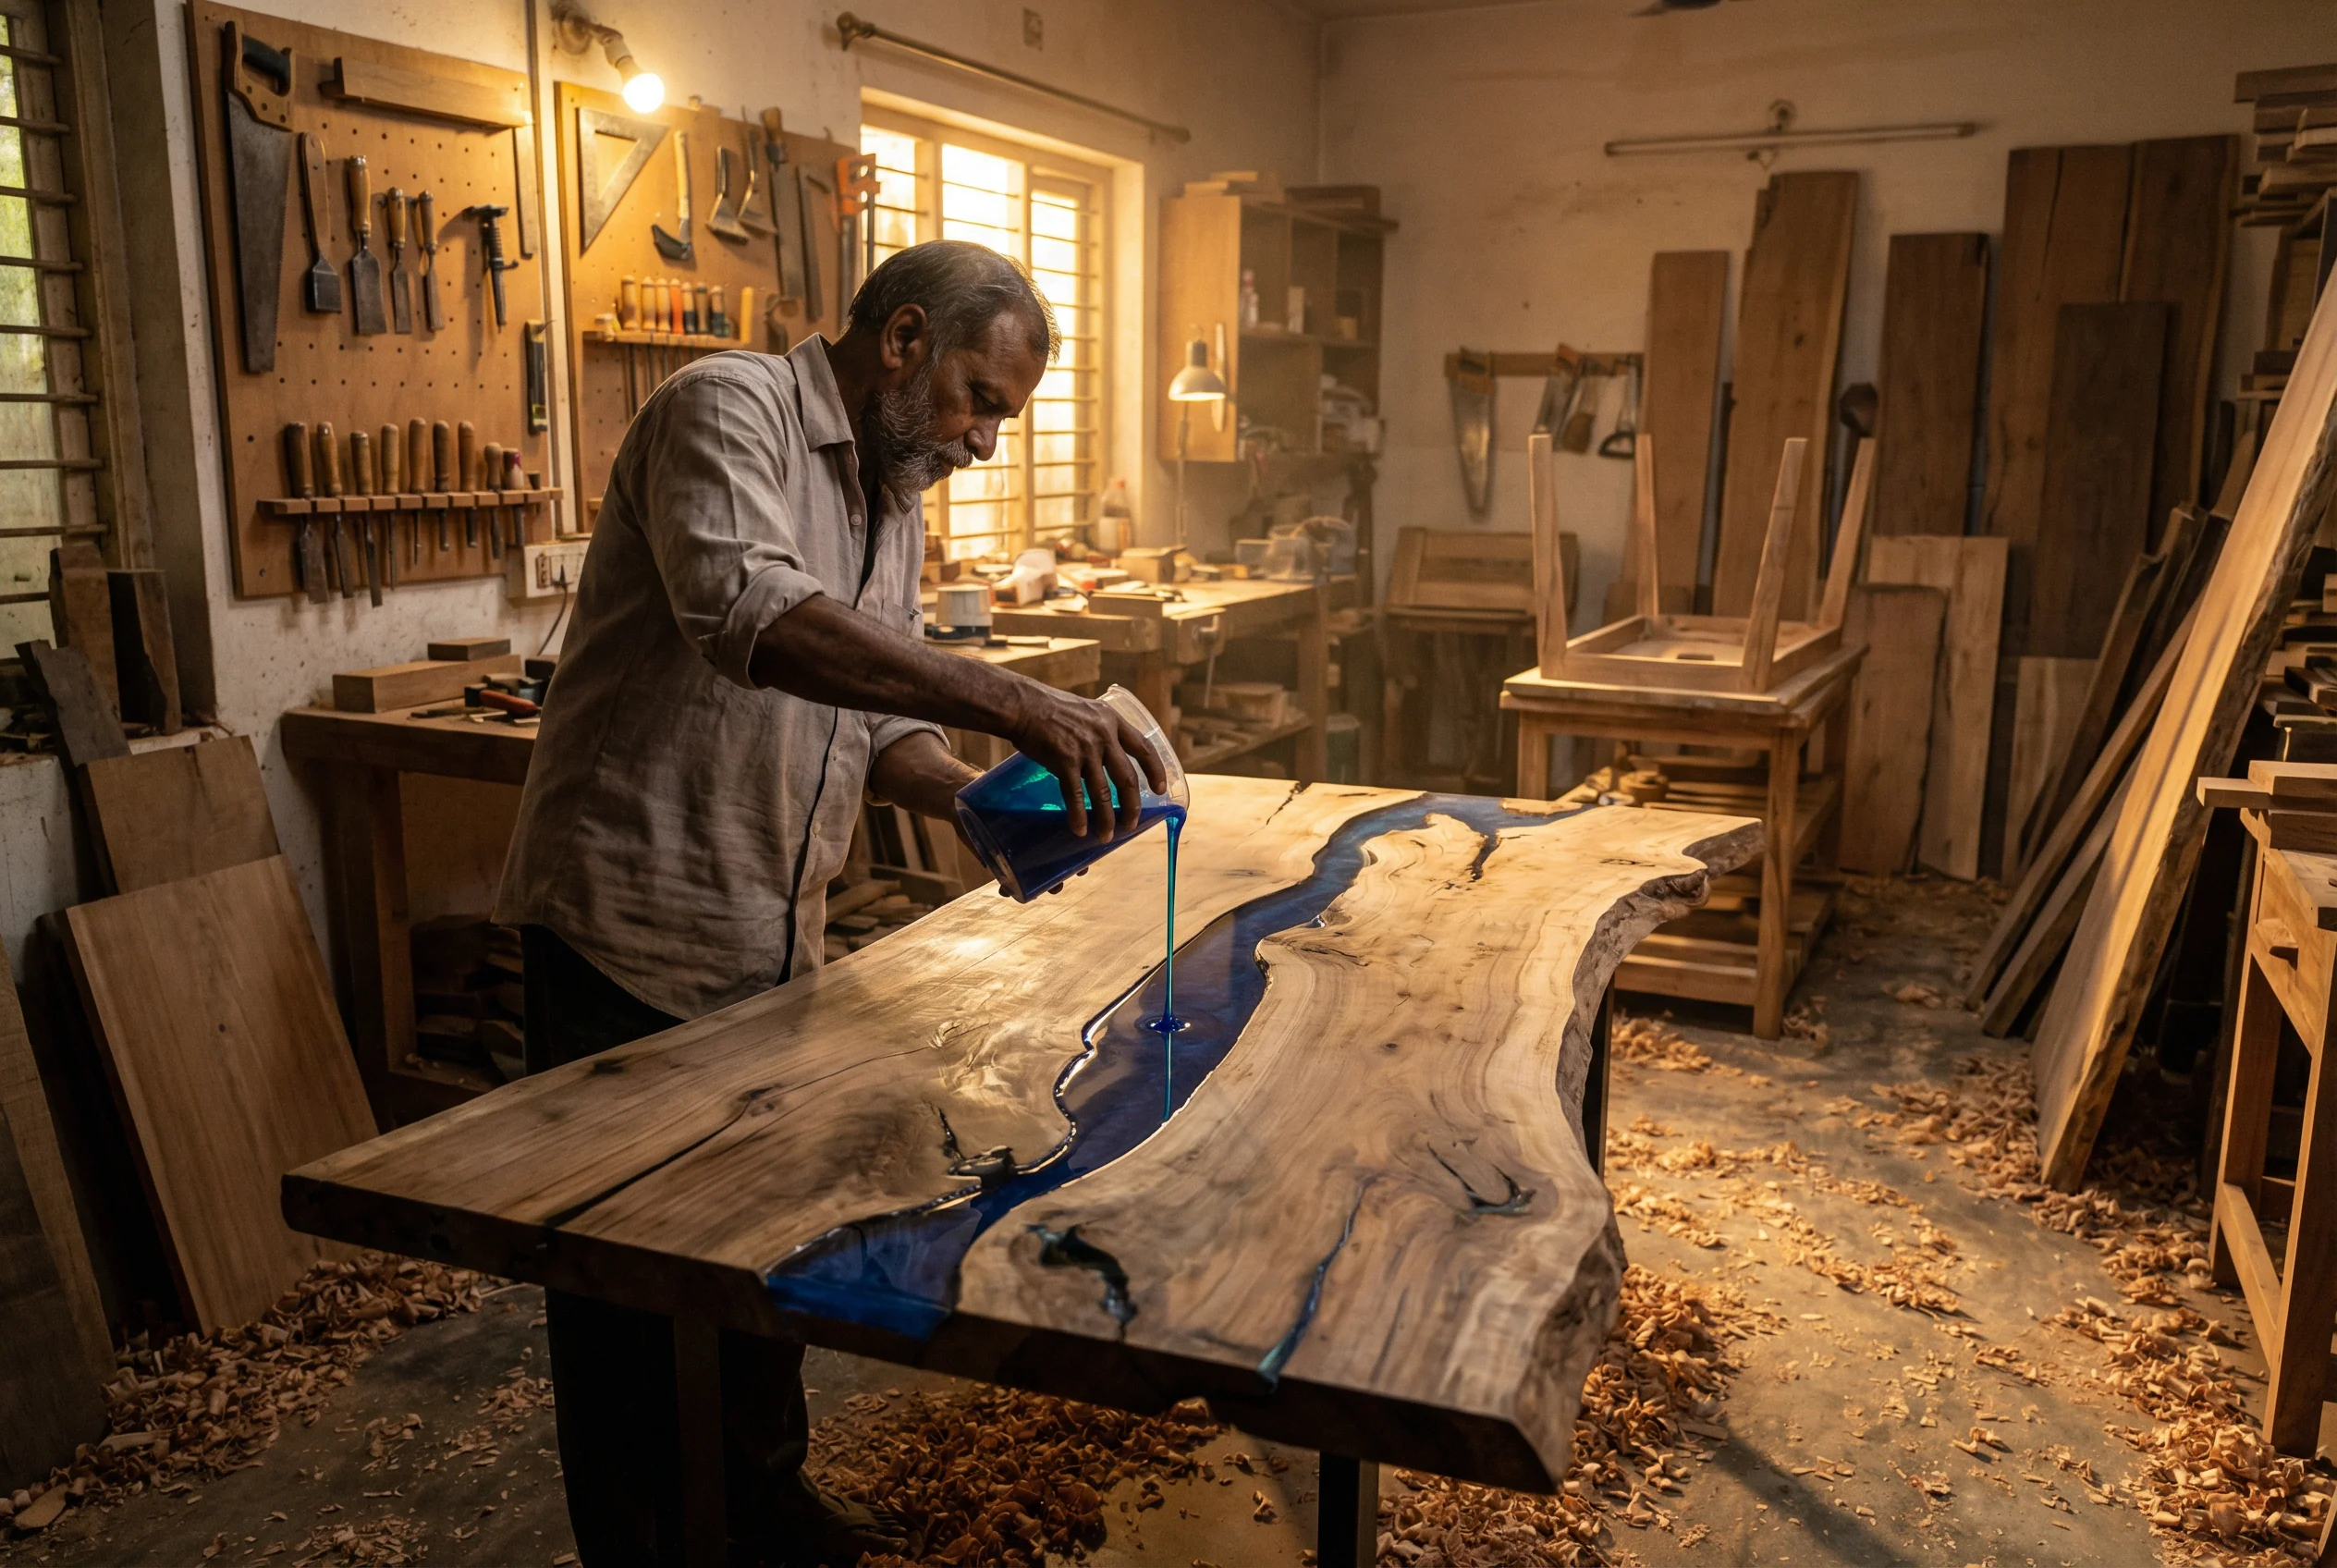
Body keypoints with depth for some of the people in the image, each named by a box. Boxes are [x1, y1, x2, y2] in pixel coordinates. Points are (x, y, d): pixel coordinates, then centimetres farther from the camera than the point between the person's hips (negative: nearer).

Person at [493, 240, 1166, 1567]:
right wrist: (1009, 701, -40)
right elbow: (744, 608, -34)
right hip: (633, 928, -8)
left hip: (773, 942, 8)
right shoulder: (729, 408, -14)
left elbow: (878, 722, 12)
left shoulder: (897, 502, 13)